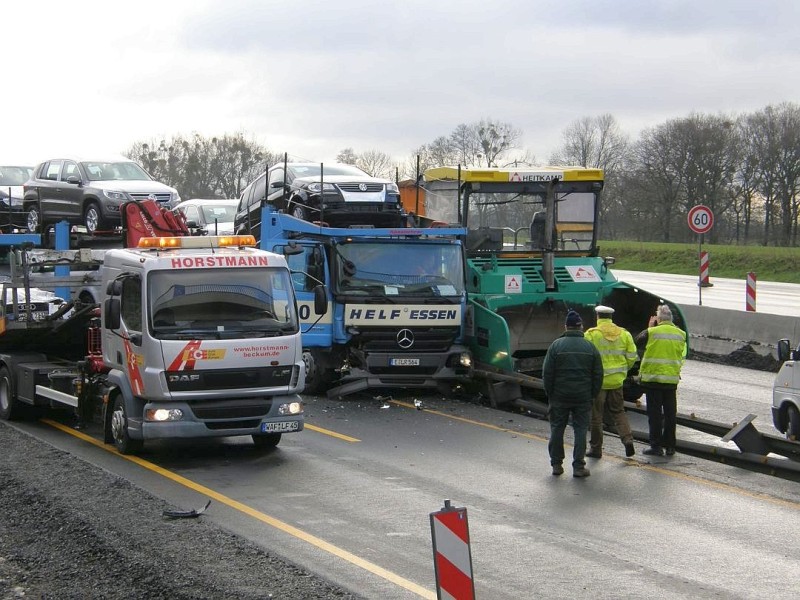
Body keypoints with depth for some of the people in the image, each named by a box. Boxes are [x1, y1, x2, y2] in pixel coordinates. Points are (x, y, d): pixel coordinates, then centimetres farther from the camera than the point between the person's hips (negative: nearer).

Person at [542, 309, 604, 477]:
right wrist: (592, 394, 11)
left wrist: (549, 393, 6)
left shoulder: (556, 345, -4)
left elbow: (547, 372, -4)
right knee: (580, 430, 4)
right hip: (583, 397, 1)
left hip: (559, 396, -1)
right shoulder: (590, 347, 1)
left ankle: (556, 464, 14)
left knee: (557, 429, 10)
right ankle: (578, 466, 1)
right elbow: (598, 375, 3)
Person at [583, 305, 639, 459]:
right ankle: (627, 439, -4)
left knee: (596, 415, 6)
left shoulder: (591, 334, -10)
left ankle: (596, 448, 12)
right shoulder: (624, 333, 2)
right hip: (616, 380, 4)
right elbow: (632, 357, 3)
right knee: (618, 411, 16)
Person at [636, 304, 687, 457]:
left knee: (655, 413, 1)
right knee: (670, 413, 10)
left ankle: (656, 446, 1)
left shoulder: (652, 332, -12)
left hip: (653, 377, -4)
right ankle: (670, 446, 14)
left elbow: (638, 340, 6)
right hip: (672, 378, 4)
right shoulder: (680, 334, 3)